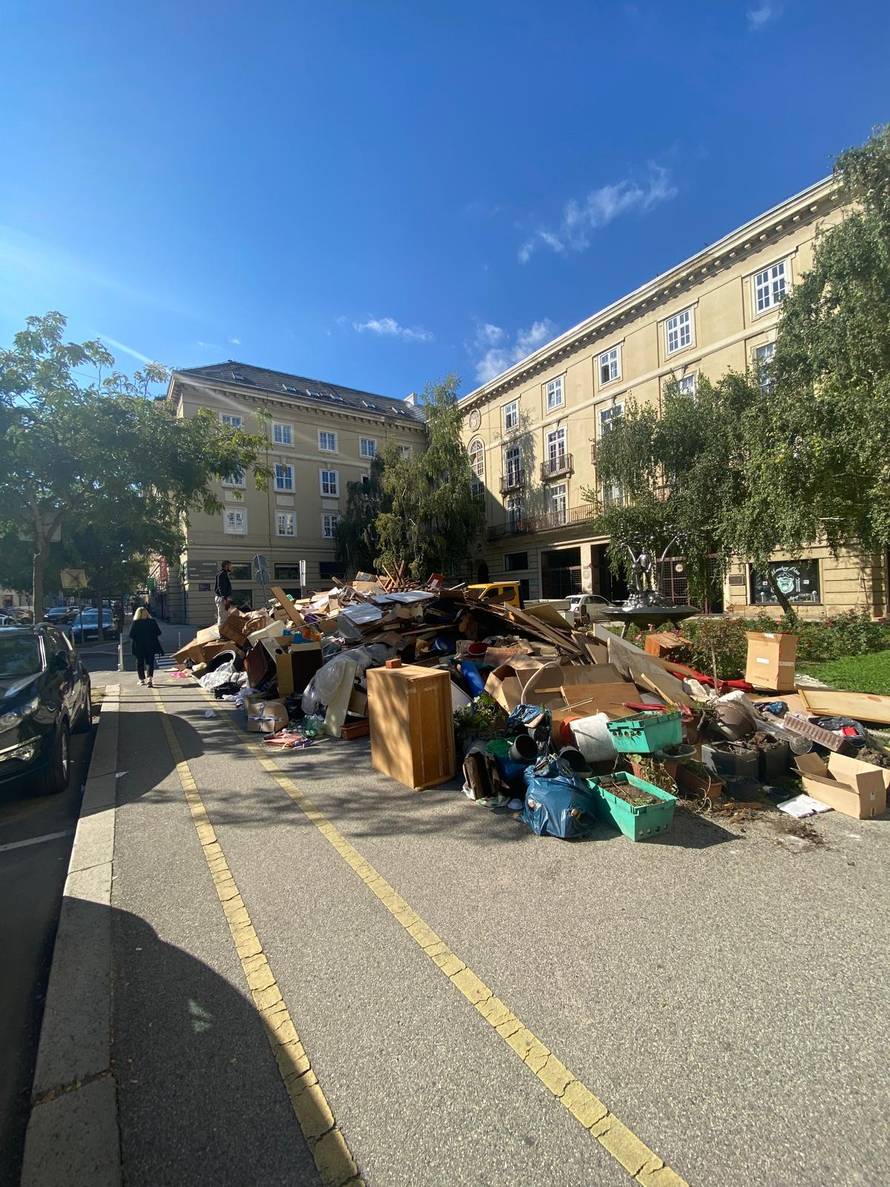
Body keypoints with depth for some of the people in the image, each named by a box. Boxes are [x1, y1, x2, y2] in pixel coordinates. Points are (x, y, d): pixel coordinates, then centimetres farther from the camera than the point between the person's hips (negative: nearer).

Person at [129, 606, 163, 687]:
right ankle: (150, 678, -16)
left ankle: (142, 679, 22)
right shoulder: (152, 622, -4)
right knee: (150, 662, 2)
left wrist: (138, 638, 9)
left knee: (140, 662, 14)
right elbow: (158, 633, 1)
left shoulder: (135, 623, -8)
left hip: (139, 647, -1)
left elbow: (131, 635, -9)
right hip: (150, 646, 1)